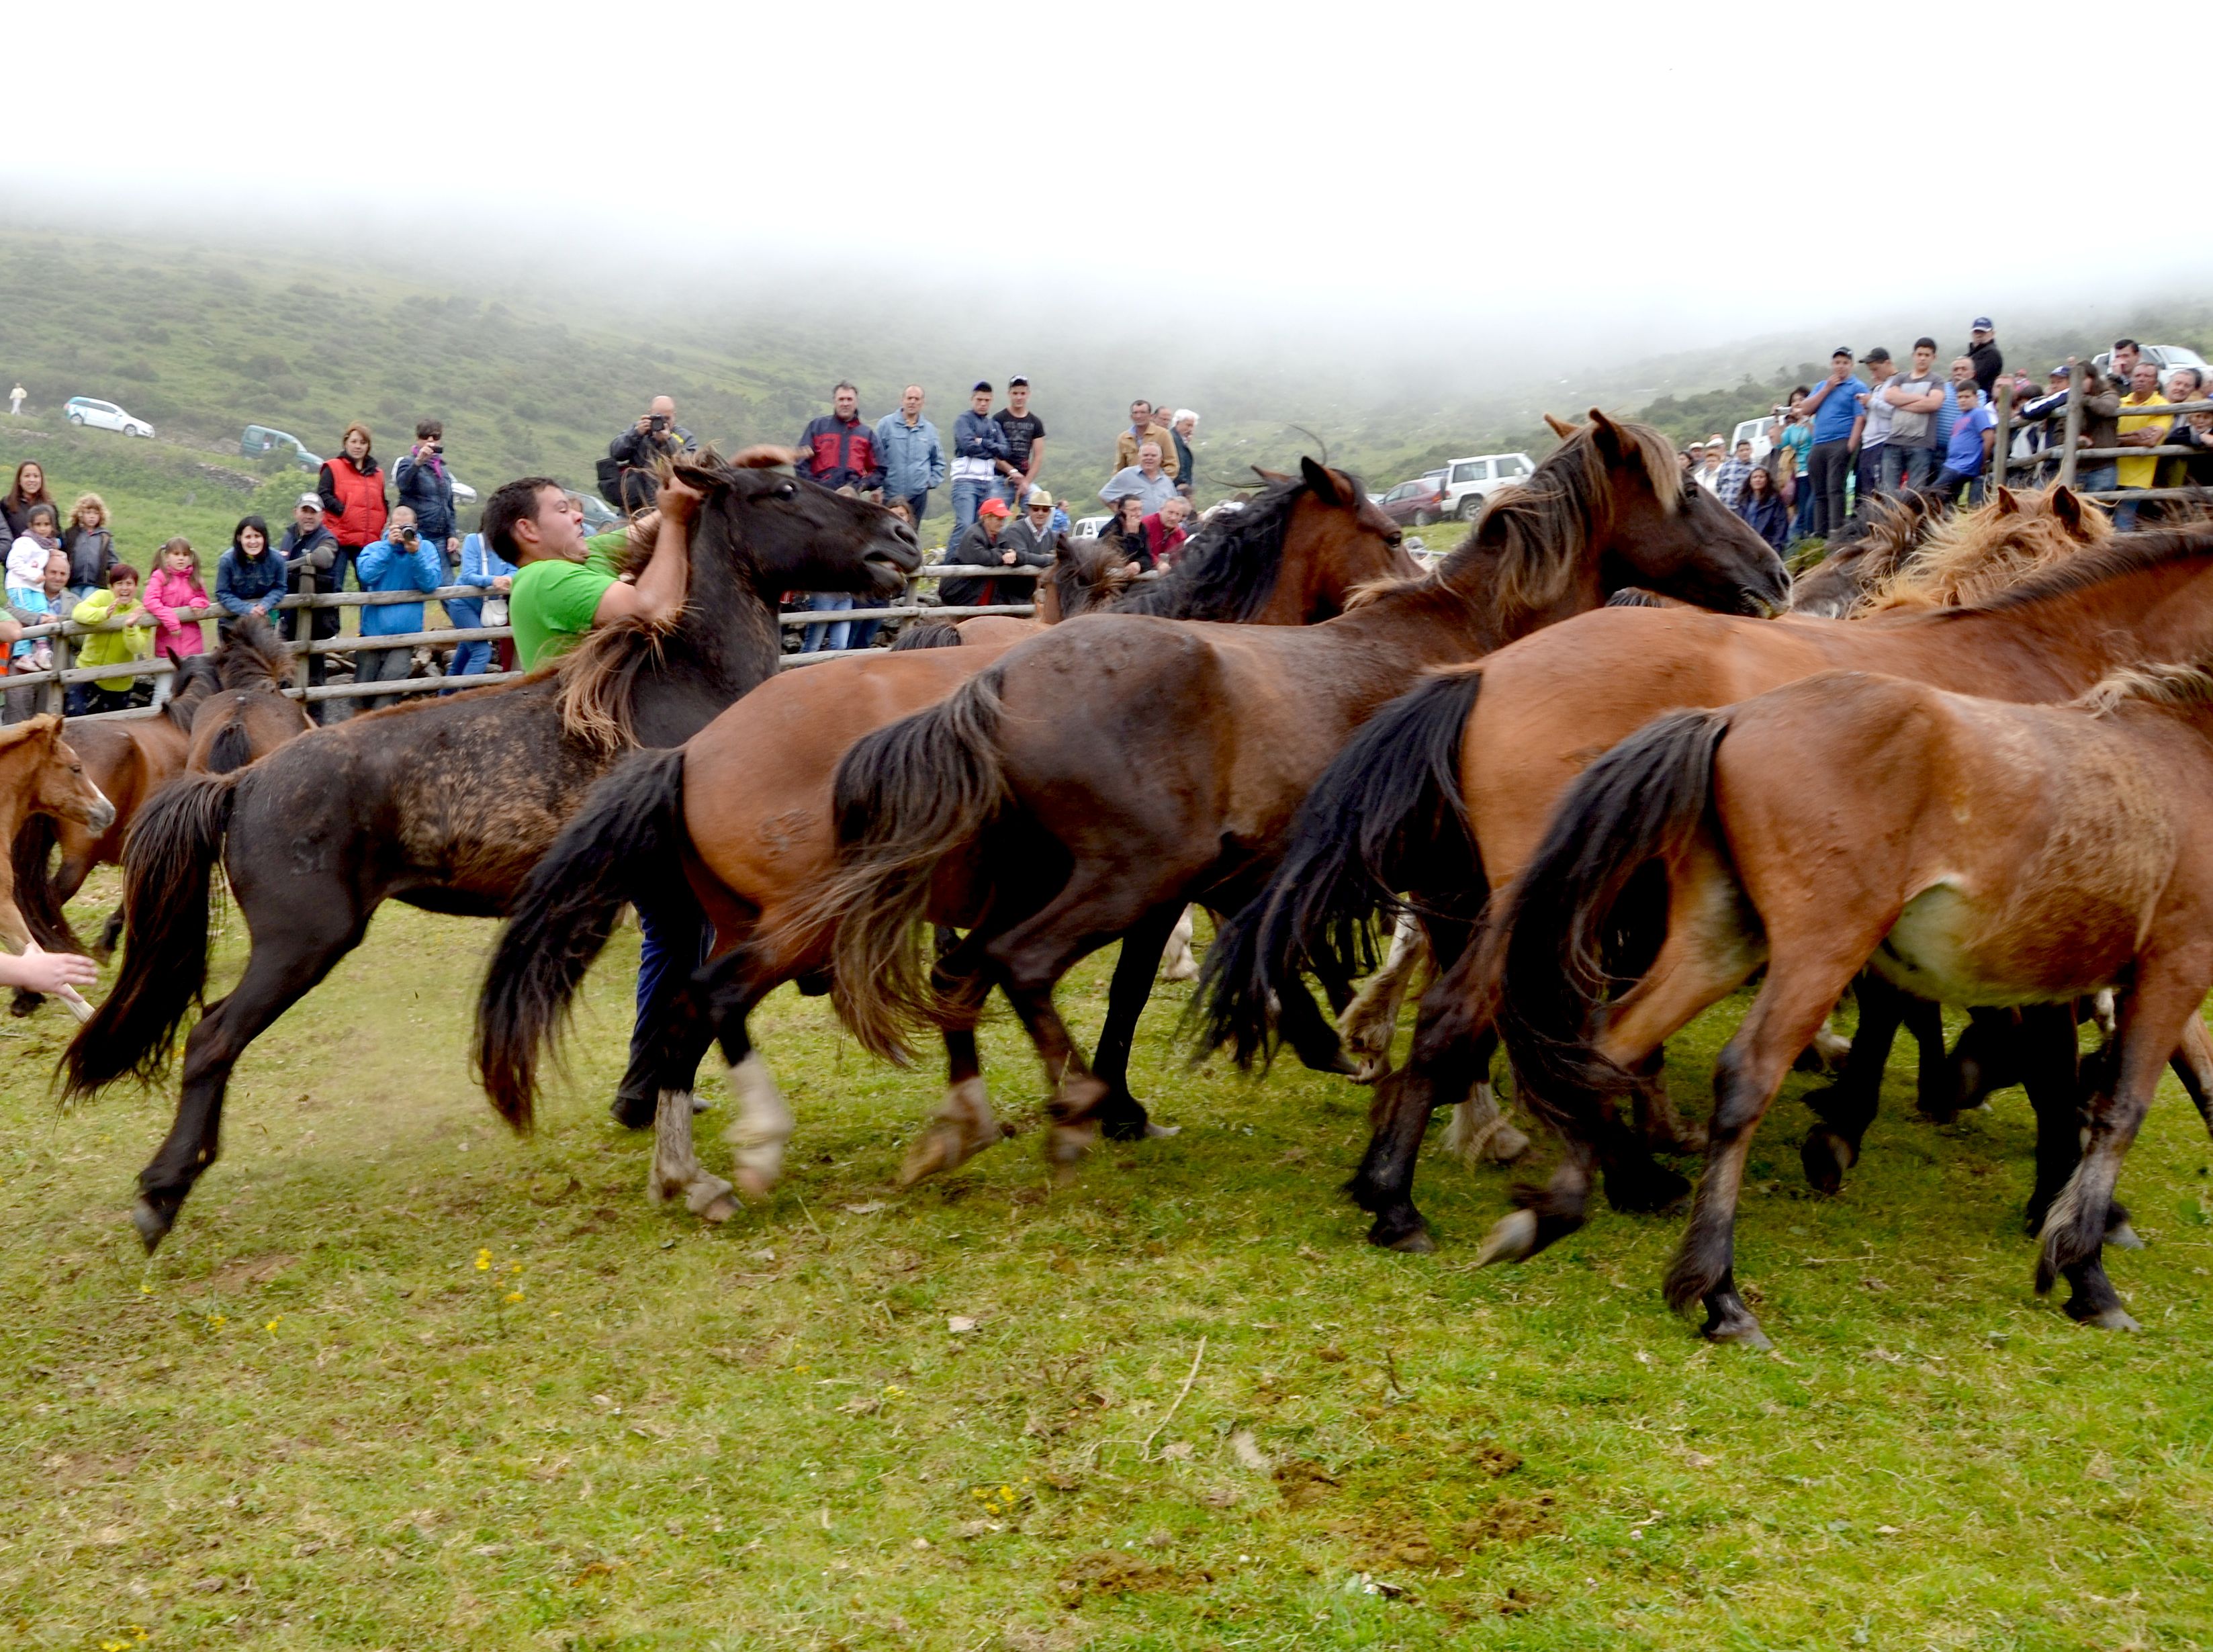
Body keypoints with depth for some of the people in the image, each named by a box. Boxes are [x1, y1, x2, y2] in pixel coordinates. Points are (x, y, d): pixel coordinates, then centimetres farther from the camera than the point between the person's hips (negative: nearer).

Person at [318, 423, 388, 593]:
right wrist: (343, 511, -16)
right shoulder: (333, 468, 5)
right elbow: (322, 495, -7)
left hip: (369, 542, 4)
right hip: (340, 539, -4)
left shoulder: (377, 473, 19)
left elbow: (383, 505, 26)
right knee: (334, 588, -5)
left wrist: (380, 528, 10)